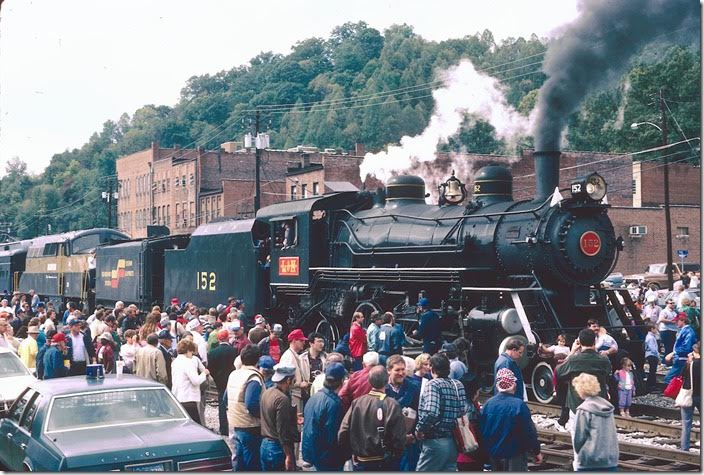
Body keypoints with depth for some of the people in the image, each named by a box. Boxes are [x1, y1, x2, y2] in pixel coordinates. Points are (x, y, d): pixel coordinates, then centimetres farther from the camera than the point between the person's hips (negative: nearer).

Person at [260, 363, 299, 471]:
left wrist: (293, 420, 28)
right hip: (278, 448, -9)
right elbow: (283, 431, -23)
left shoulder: (266, 393, 5)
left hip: (265, 445, 9)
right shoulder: (282, 399, -21)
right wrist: (289, 456, -19)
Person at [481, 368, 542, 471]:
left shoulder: (488, 404, -5)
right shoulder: (519, 405, -19)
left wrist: (488, 451, 17)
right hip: (515, 454, -5)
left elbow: (482, 430, 3)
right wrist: (537, 451, -1)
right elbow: (529, 431, -14)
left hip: (494, 454, 5)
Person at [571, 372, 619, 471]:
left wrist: (578, 456, 10)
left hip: (589, 462, -6)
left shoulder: (584, 410, -12)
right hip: (611, 460, 6)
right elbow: (612, 435, 12)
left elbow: (578, 438, -8)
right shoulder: (607, 406, 7)